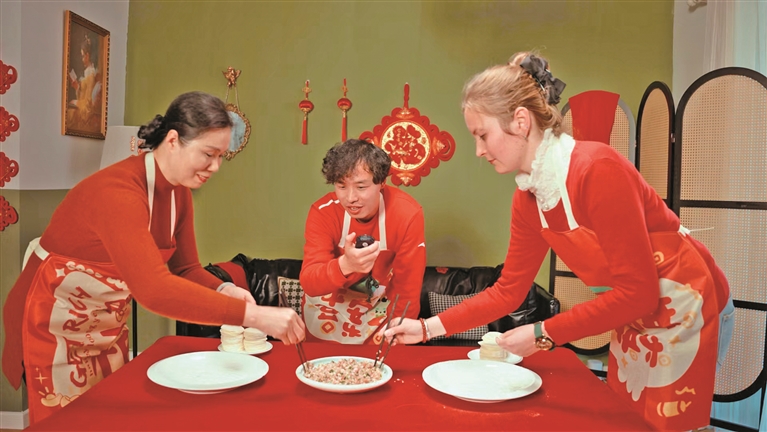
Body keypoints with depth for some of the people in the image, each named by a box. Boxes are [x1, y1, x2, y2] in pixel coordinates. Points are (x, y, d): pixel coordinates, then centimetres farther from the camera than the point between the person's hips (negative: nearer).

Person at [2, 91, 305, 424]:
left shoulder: (179, 191, -6)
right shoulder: (117, 191, -32)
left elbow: (184, 269, 0)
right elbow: (154, 289, -43)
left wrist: (224, 290, -22)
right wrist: (253, 315, -46)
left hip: (108, 330, 7)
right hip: (55, 329, -7)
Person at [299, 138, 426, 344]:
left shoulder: (407, 214, -25)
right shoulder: (323, 211, -21)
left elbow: (407, 289, -19)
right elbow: (309, 283, -29)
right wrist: (344, 265, -48)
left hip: (381, 309, -1)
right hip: (329, 311, 1)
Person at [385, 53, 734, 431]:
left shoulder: (597, 169, -29)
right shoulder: (527, 199, -6)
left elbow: (637, 293, -27)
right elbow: (508, 290, 1)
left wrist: (544, 334, -24)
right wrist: (428, 328, -4)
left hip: (684, 310, -7)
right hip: (634, 316, 7)